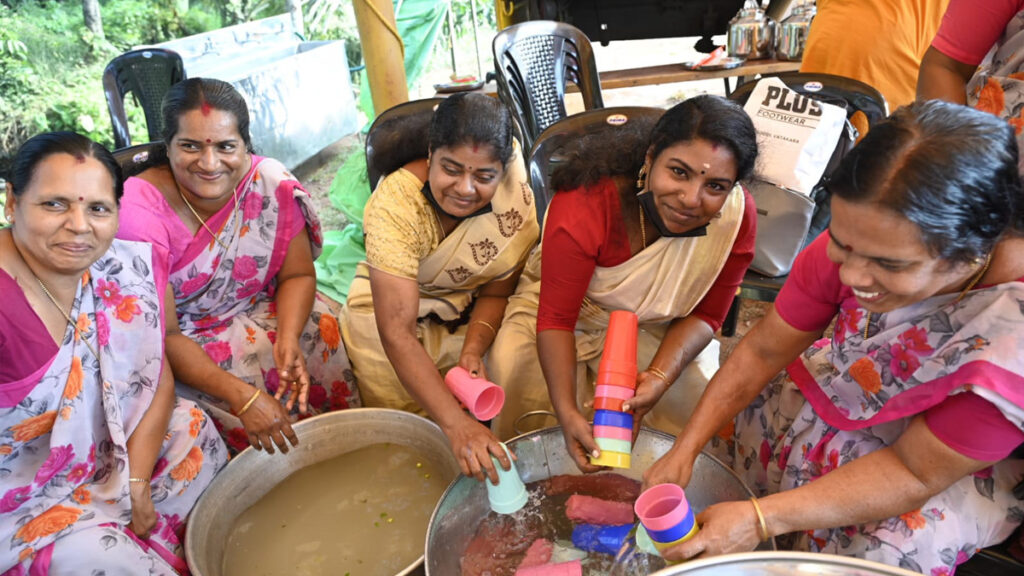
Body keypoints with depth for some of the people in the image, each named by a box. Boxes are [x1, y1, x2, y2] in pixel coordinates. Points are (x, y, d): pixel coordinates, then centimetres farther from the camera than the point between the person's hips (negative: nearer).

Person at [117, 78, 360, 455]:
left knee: (322, 334, -20)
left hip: (260, 314, 4)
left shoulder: (272, 183, -13)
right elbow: (163, 336, -22)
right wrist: (241, 396, -33)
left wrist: (288, 339, -25)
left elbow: (298, 274, -4)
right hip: (182, 345, -4)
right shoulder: (140, 210, -23)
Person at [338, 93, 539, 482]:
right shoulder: (395, 203, -31)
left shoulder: (514, 190, -21)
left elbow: (496, 291, -9)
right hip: (390, 305, -2)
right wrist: (455, 423, -47)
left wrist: (473, 352, -29)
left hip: (473, 314, 3)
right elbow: (397, 332, -38)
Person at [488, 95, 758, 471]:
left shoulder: (737, 216, -24)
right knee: (517, 372, -23)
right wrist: (567, 413, -41)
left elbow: (706, 314, -12)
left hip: (655, 324, 3)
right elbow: (555, 317, -29)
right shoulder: (584, 205, -35)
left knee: (698, 389, -18)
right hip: (574, 309, -2)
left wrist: (660, 377, -30)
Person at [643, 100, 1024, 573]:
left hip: (950, 461, -3)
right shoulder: (861, 237, -27)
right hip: (841, 392, 4)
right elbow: (763, 350, -15)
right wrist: (684, 449, -20)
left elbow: (916, 472, -27)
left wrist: (761, 520, -34)